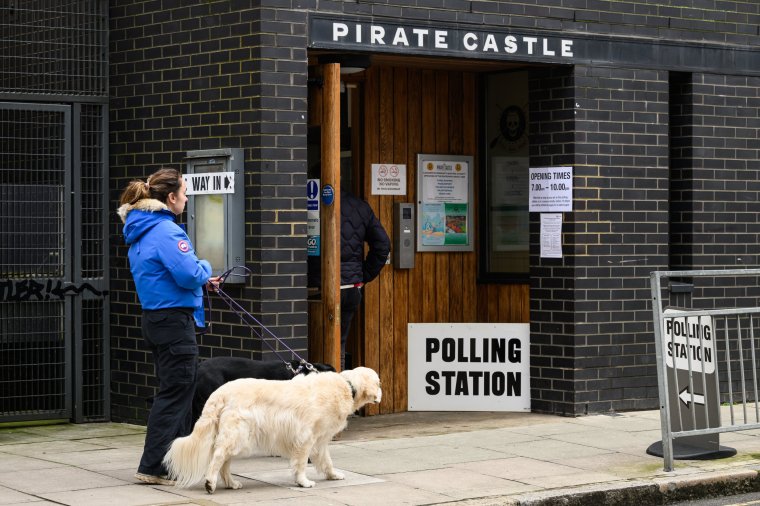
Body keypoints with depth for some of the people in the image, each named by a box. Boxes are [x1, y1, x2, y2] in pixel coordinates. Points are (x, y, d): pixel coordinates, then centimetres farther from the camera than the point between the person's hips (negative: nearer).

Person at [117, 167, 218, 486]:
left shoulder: (141, 230, 14)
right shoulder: (166, 231, -18)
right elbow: (190, 274, -26)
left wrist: (201, 281, 15)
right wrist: (205, 268, -3)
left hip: (154, 319, 10)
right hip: (175, 320, -10)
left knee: (177, 391, 17)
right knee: (175, 393, -5)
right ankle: (152, 468, -4)